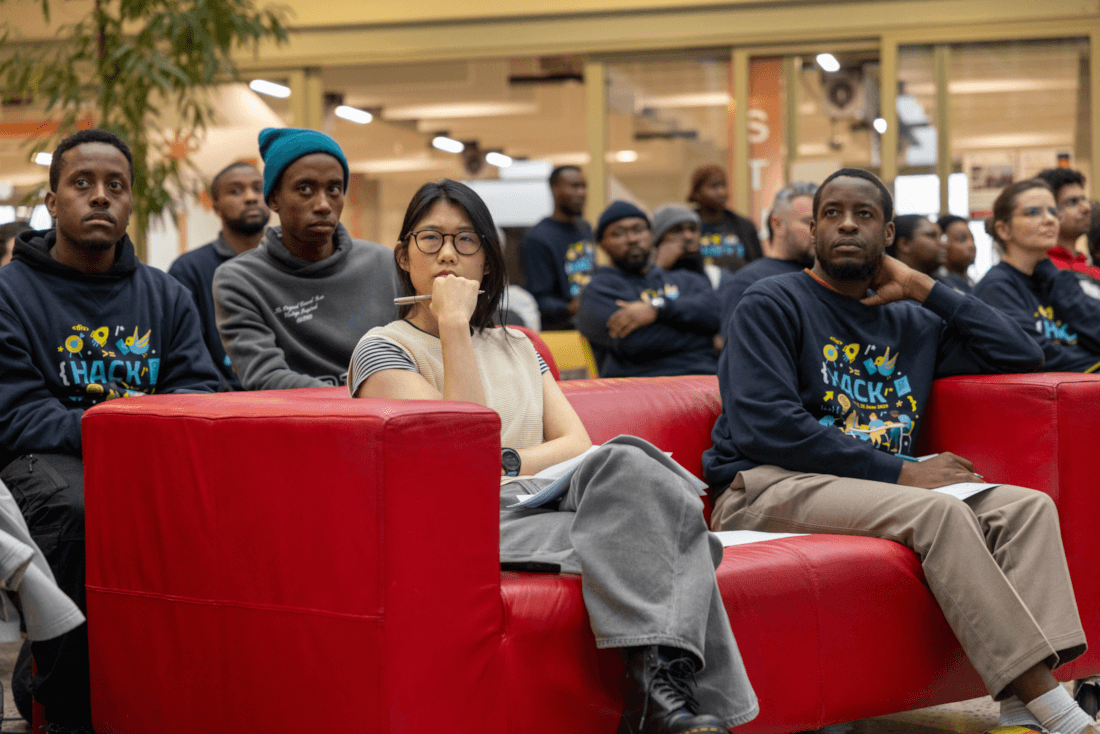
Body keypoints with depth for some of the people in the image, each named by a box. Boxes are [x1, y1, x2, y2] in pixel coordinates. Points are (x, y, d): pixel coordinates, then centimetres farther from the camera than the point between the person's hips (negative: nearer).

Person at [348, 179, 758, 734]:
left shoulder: (516, 348, 27)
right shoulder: (384, 349, 8)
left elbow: (578, 445, 12)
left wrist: (504, 464, -7)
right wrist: (453, 323, -8)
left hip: (545, 504, 5)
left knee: (625, 463, -30)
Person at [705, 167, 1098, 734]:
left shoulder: (911, 322, 22)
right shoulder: (772, 305, 3)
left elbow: (1022, 357, 18)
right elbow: (763, 426, -11)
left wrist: (924, 289, 12)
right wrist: (898, 472, -14)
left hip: (883, 488, 7)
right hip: (767, 487, -6)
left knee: (1028, 507, -15)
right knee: (940, 512, -31)